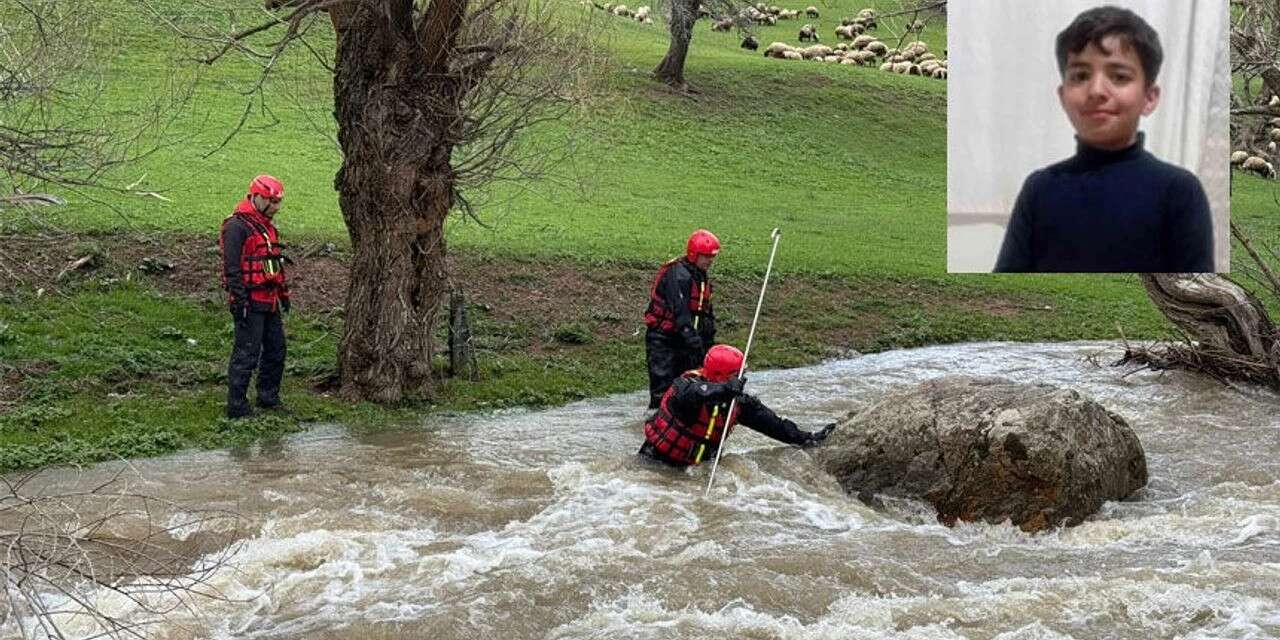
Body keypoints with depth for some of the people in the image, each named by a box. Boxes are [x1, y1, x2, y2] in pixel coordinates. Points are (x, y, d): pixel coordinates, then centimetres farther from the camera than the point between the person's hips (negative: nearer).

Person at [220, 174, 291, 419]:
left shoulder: (266, 225, 17)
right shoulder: (237, 226, -15)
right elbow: (232, 267, -19)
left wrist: (283, 293, 25)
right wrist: (240, 301, -22)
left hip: (269, 301, 10)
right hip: (250, 302, -10)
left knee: (276, 349, 16)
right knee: (247, 353, -6)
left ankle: (268, 397, 29)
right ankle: (236, 406, 0)